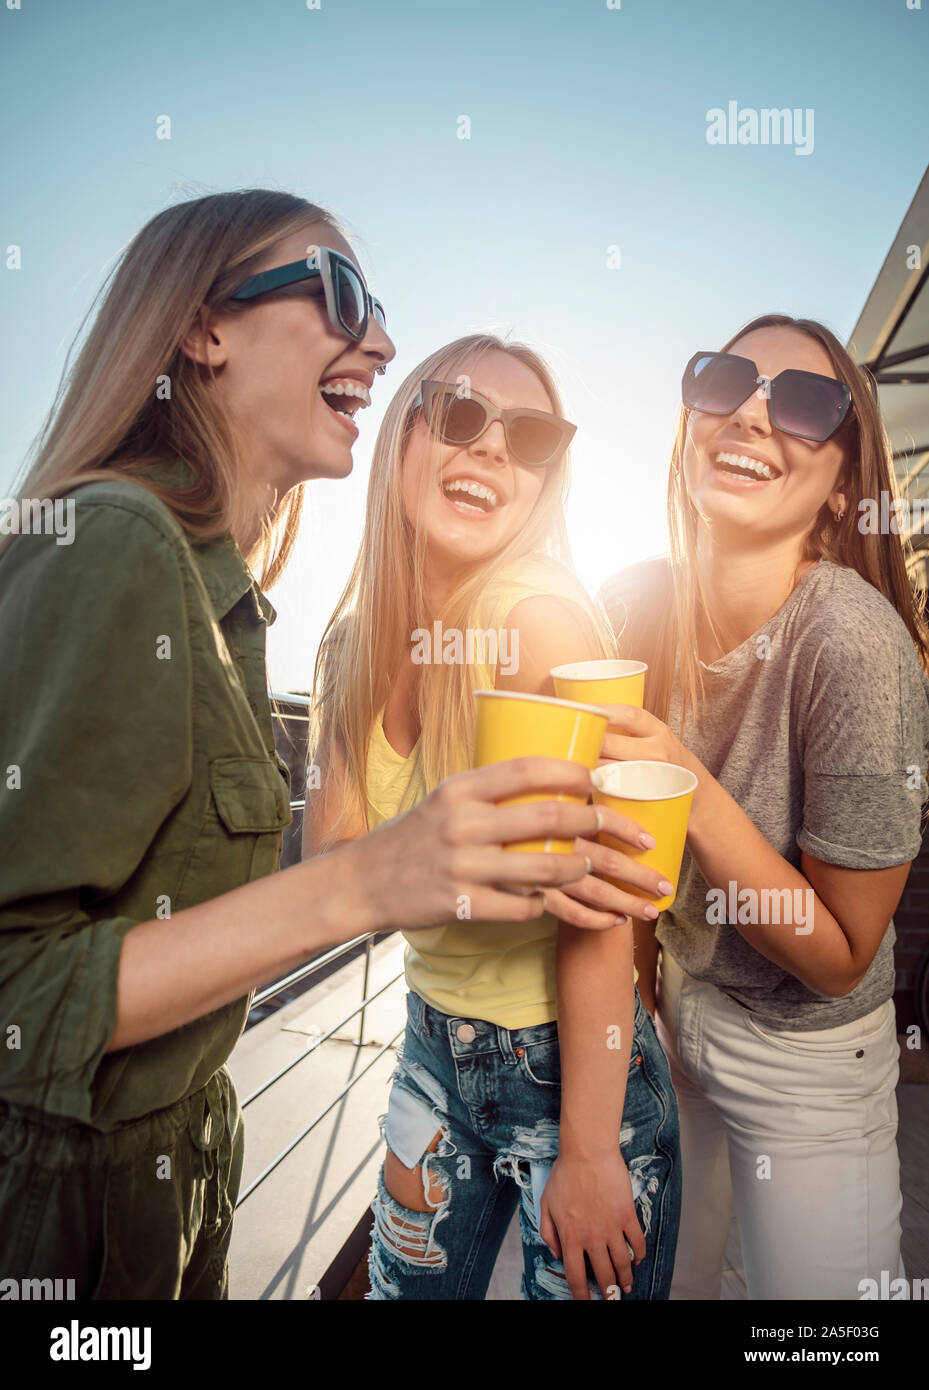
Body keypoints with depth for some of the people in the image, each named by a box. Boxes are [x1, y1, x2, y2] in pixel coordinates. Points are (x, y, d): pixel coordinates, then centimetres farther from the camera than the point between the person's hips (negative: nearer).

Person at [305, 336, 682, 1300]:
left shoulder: (544, 616, -22)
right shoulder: (357, 644, -4)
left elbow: (597, 894, -21)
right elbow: (325, 859, -11)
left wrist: (588, 1152, -17)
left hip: (572, 1064, -5)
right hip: (436, 1047, 6)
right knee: (404, 1287, 25)